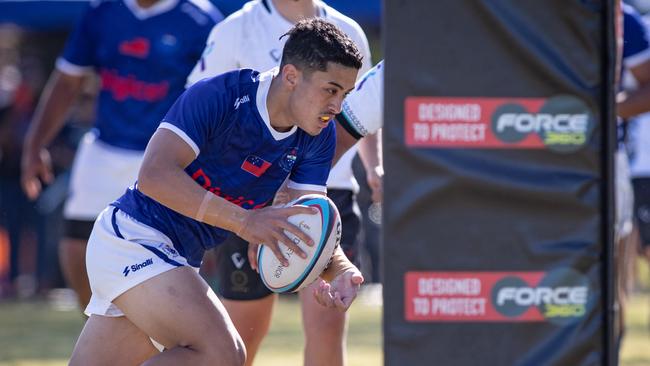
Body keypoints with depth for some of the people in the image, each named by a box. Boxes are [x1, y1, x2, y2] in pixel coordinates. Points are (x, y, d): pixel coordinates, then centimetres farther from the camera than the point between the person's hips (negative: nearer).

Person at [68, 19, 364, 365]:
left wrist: (342, 271, -26)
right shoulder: (218, 96, -21)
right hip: (133, 236, -8)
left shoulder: (317, 136, -1)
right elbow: (154, 175, -30)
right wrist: (243, 221, -38)